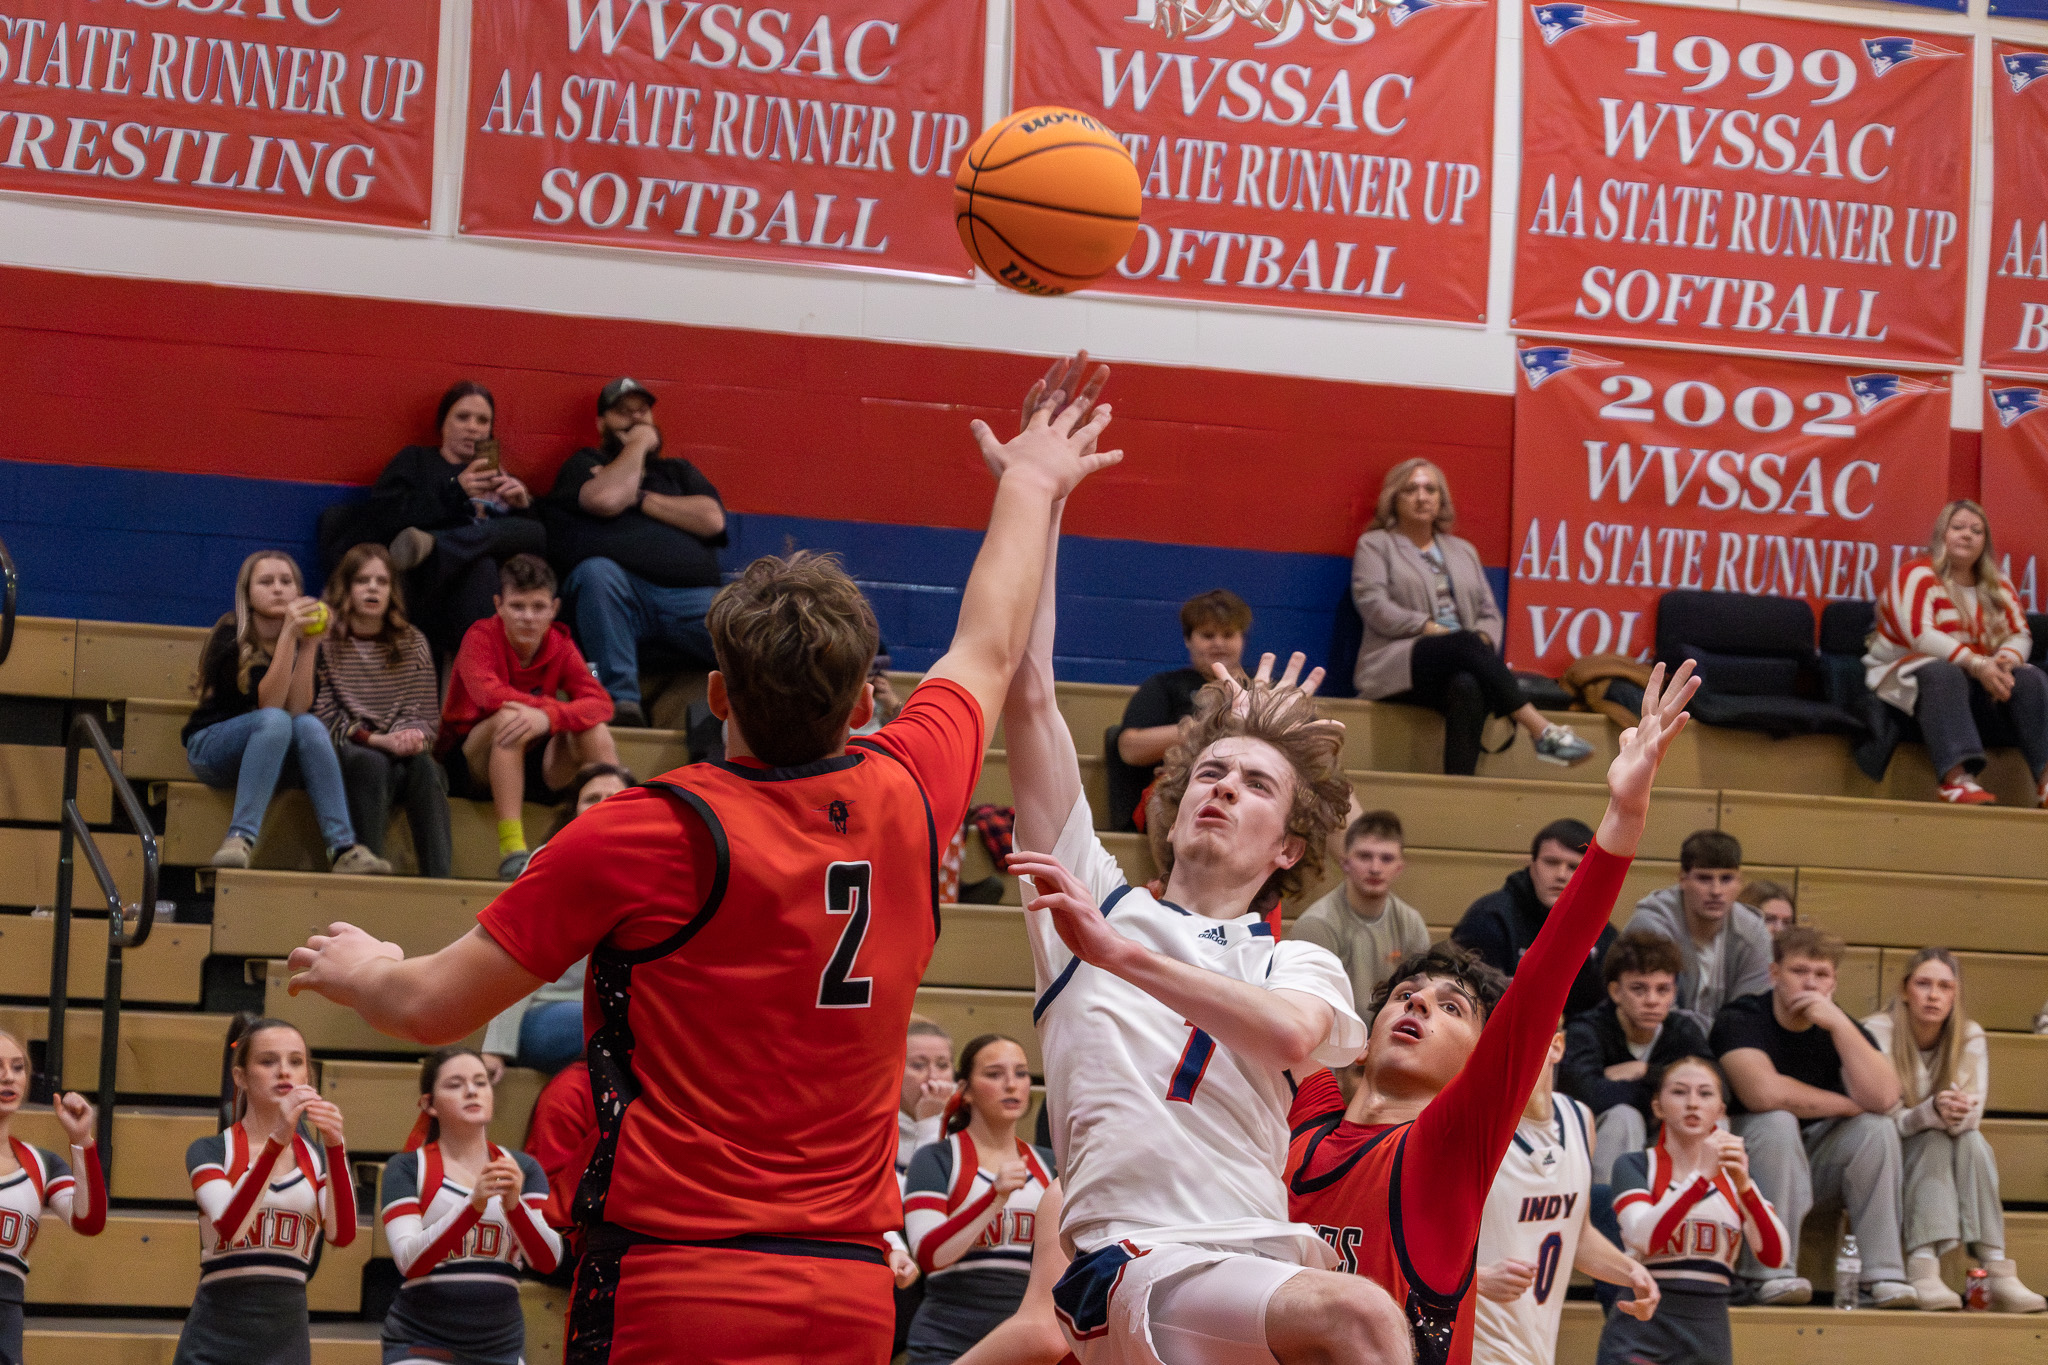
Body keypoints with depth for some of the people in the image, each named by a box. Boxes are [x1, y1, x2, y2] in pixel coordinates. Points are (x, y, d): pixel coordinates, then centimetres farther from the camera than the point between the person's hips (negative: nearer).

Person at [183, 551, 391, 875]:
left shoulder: (302, 639, 0)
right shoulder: (232, 635, -13)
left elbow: (298, 708, -16)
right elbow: (270, 704, -25)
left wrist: (308, 644, -22)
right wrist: (288, 635, -31)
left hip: (272, 755, 4)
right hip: (210, 747, -4)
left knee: (309, 725, -28)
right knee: (275, 721, -33)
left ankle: (343, 848, -36)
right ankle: (240, 838, -43)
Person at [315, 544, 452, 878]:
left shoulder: (412, 644, 14)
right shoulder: (326, 643, 2)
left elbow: (428, 716, 10)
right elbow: (324, 718, -5)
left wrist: (416, 737, -14)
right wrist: (379, 741, -18)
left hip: (401, 752, 3)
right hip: (345, 754, -3)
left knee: (426, 768, -31)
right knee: (372, 764, -36)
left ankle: (439, 879, -41)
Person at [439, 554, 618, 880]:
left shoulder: (560, 645, -1)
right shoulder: (481, 637, -11)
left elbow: (600, 703, -17)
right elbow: (490, 694, -32)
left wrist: (550, 717, -37)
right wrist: (560, 707, -31)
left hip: (533, 768, 4)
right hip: (469, 765, -4)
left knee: (593, 731, -21)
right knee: (509, 718, -34)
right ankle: (512, 851, -41)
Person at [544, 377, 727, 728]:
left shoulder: (679, 471, 30)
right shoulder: (584, 465, 20)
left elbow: (712, 520, 10)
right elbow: (606, 499, -4)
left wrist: (640, 500, 6)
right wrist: (638, 446, 10)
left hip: (690, 597, 2)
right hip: (620, 593, -2)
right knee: (596, 571, -39)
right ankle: (621, 698, -38)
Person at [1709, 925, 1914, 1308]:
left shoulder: (1841, 1028, 1)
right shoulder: (1739, 1020, -12)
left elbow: (1883, 1098, -18)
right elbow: (1764, 1092, -31)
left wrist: (1839, 1024, -24)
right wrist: (1848, 1105, -18)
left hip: (1816, 1168, 5)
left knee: (1878, 1128, -18)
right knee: (1777, 1122, -33)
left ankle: (1885, 1274, -20)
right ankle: (1768, 1272, -32)